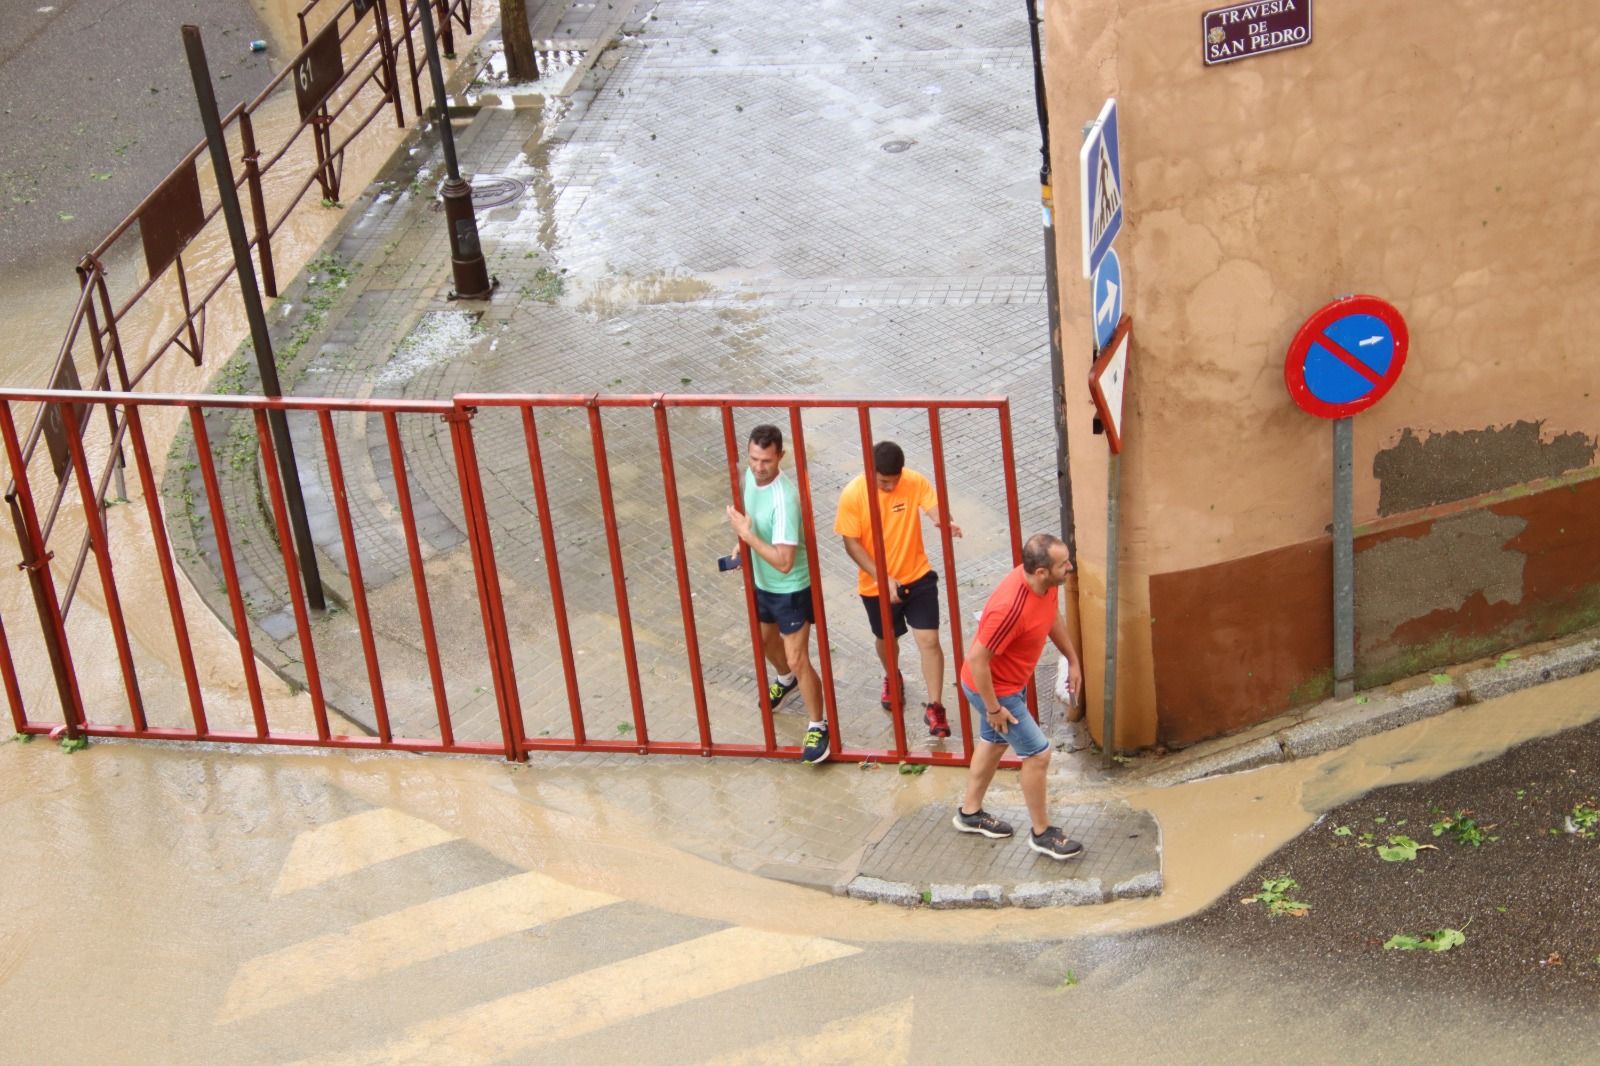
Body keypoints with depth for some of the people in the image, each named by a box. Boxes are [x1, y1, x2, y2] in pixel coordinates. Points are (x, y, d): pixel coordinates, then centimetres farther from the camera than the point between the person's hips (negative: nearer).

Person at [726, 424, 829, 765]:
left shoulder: (784, 499, -35)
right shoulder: (750, 474, -10)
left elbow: (784, 562, -37)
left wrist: (747, 535, -34)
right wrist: (742, 542, 4)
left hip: (791, 590, -8)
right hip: (760, 583, 8)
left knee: (797, 660, -3)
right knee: (765, 641, 29)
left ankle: (818, 726, 15)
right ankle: (785, 680, 60)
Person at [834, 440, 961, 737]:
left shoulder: (915, 482, -15)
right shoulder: (852, 495, -19)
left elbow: (936, 510, -26)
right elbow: (851, 543, -15)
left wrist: (946, 523, -52)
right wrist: (883, 578, -23)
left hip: (917, 577, 0)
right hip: (877, 584, 0)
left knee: (929, 640, -7)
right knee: (886, 638, 22)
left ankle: (934, 707, 6)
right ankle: (892, 679, 54)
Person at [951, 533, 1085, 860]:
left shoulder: (1047, 584, -14)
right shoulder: (1010, 607, -40)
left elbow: (1054, 618, 10)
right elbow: (977, 658, -32)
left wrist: (1074, 661, 15)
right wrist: (993, 708, -22)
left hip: (1011, 680, 9)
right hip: (993, 688, -9)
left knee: (994, 742, 26)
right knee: (1038, 753, 1)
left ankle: (970, 812, 46)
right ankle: (1042, 834, 20)